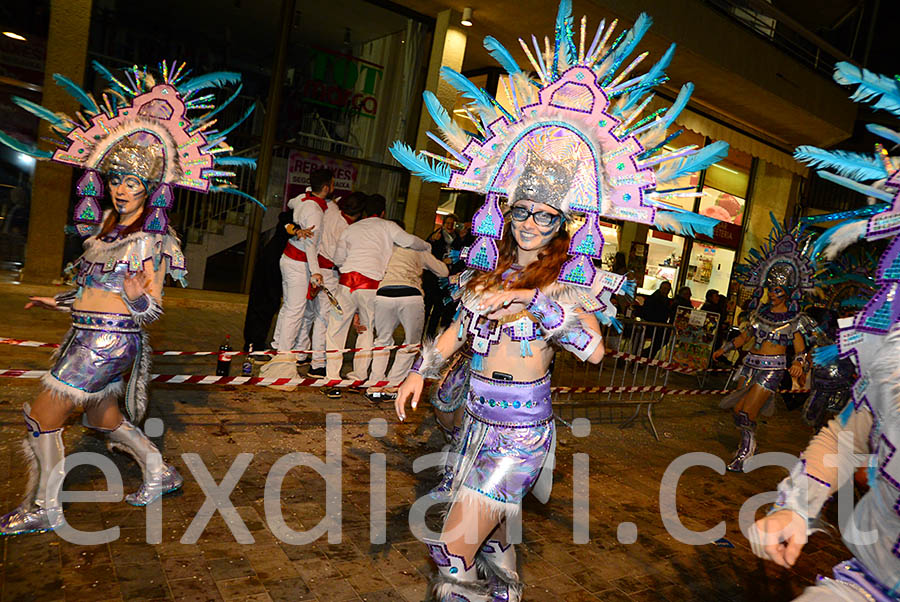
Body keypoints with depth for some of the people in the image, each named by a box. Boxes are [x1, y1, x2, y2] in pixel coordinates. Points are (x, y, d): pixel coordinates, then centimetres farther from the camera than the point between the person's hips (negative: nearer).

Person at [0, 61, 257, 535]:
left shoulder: (153, 239, -14)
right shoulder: (105, 225, 9)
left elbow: (152, 310, -13)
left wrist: (138, 300, -33)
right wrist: (60, 301, 26)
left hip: (110, 341, -8)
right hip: (88, 336, 8)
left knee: (41, 417, 0)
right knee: (102, 417, 21)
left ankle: (42, 509, 18)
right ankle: (160, 473, 38)